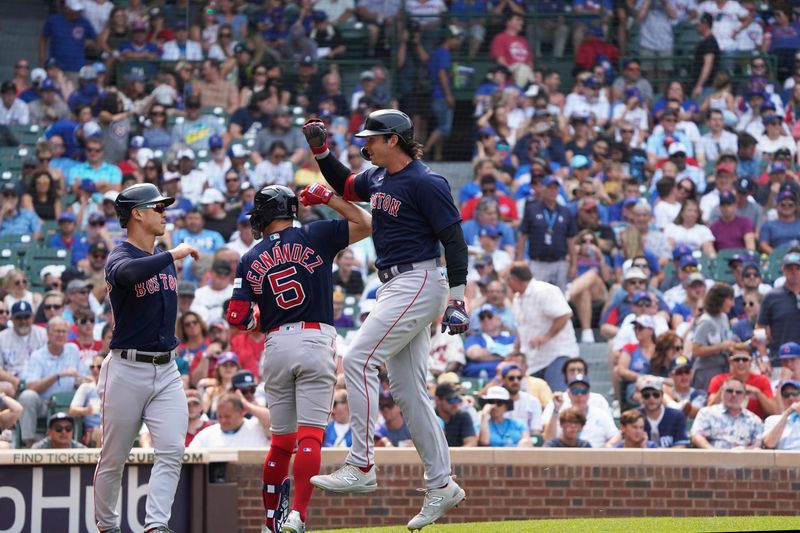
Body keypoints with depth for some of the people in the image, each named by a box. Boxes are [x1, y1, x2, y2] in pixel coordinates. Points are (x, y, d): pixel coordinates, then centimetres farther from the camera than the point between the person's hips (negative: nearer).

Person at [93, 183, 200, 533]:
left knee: (171, 451, -11)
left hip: (166, 370, 6)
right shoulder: (119, 258, -12)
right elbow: (129, 272, -37)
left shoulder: (162, 257, 12)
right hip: (127, 369, -6)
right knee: (113, 460, 4)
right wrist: (173, 256, -30)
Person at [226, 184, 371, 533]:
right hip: (315, 342, -3)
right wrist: (329, 198, 12)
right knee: (310, 436, -8)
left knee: (281, 440, 15)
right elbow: (365, 223, 7)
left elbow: (237, 318, 4)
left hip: (275, 347, 3)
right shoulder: (314, 237, 2)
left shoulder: (250, 260, 10)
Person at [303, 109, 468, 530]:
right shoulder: (379, 177, 12)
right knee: (407, 390, 8)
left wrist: (457, 297, -21)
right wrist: (320, 151, 18)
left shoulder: (425, 183, -14)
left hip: (418, 283, -10)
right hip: (394, 288, 10)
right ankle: (441, 487, 12)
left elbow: (454, 238, -16)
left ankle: (361, 467, -17)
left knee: (358, 360, -17)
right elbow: (347, 187, 32)